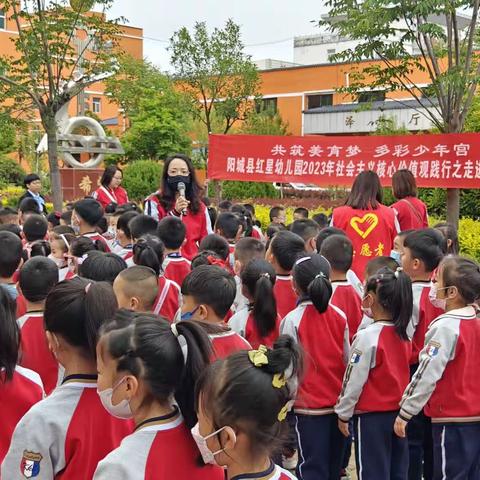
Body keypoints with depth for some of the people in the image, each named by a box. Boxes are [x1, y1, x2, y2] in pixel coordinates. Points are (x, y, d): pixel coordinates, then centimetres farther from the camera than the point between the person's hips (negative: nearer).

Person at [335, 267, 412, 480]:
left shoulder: (367, 336, -18)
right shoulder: (403, 335, 2)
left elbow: (354, 381, -14)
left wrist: (343, 414, -4)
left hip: (372, 416, -6)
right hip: (398, 414, 6)